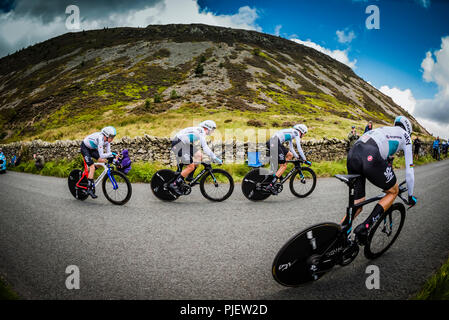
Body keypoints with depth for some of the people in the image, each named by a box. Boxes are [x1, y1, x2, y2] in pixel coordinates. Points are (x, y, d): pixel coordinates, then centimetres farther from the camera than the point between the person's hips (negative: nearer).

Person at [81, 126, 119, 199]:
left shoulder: (107, 140, -13)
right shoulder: (100, 139, -36)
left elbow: (108, 152, -10)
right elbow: (101, 155, -39)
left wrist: (114, 156, -27)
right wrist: (112, 154, -41)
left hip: (92, 148, 8)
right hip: (85, 148, -8)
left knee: (103, 161, -6)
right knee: (92, 168, -17)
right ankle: (89, 189, -12)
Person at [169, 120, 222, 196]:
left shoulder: (199, 130, 18)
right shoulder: (201, 132, -12)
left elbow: (205, 147, 28)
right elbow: (205, 148, -21)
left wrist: (213, 157, 28)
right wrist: (215, 158, -19)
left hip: (182, 144, 10)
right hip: (179, 145, -10)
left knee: (199, 156, 11)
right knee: (191, 166, -13)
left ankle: (189, 177, 14)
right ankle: (174, 184, -11)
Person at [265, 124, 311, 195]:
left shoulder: (291, 133, 31)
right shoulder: (296, 133, 5)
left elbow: (291, 148, 36)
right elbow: (299, 148, 1)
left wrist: (298, 157, 35)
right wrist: (305, 160, 7)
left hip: (271, 142, 9)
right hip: (275, 143, -9)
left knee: (290, 155, 19)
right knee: (284, 166, -3)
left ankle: (278, 174, 13)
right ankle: (270, 185, -10)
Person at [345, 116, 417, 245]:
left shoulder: (384, 129, 40)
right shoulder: (404, 135, 24)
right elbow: (409, 170, 25)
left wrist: (385, 184, 62)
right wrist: (411, 196, 36)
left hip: (352, 154, 6)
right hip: (371, 159, -6)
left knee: (357, 205, 18)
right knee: (393, 191, 21)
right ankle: (364, 227, 6)